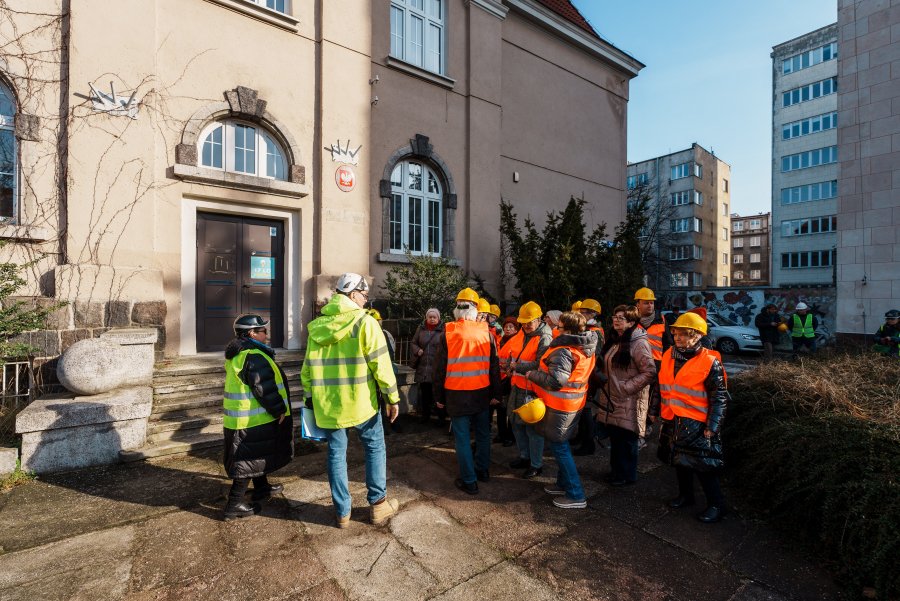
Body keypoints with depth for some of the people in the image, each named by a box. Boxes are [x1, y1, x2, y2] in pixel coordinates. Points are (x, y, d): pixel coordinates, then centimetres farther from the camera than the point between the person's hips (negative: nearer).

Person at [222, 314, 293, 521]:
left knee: (255, 455, 24)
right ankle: (234, 505, 13)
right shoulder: (254, 356, -23)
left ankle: (261, 487, 41)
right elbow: (264, 388, -25)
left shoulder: (238, 354, 11)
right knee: (249, 461, 3)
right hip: (252, 421, -10)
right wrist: (279, 410, -15)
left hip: (241, 417, 10)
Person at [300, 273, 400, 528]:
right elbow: (380, 363, -14)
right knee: (375, 447, 14)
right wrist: (392, 397, -7)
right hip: (360, 401, -4)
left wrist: (310, 397, 19)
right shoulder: (364, 322, -11)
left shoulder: (317, 326, 5)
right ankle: (378, 504, 23)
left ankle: (342, 512, 26)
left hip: (326, 403, 5)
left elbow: (308, 367, 9)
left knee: (336, 453, 15)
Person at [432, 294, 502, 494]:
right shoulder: (486, 333, -2)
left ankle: (469, 481, 14)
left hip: (457, 394, -3)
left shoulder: (447, 334, -7)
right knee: (483, 434, 20)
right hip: (482, 393, 3)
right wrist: (495, 393, 12)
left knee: (462, 438, 7)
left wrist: (439, 396, 6)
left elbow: (440, 368, -3)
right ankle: (483, 470, 34)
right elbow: (494, 366, 3)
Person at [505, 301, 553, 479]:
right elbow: (508, 353, 18)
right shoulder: (521, 334, 8)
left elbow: (540, 365, -23)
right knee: (517, 423, 18)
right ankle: (524, 457, 37)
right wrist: (509, 367, -1)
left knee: (533, 427, 2)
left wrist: (517, 366, -18)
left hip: (533, 389, -8)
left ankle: (536, 464, 20)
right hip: (517, 386, 8)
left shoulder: (544, 339, -15)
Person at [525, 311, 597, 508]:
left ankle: (576, 495, 12)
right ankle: (563, 484, 35)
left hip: (559, 405, -9)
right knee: (562, 445, 22)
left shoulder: (563, 350, -24)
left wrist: (532, 374, -15)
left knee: (559, 447, 3)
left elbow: (555, 381, -29)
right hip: (575, 402, 9)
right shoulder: (587, 348, 5)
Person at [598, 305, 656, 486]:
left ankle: (628, 475, 23)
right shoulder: (613, 340, 11)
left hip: (629, 402, -7)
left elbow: (650, 372, -19)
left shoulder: (639, 343, -15)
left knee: (626, 438, 5)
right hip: (612, 398, 8)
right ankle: (616, 470, 32)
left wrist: (626, 387, -18)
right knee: (614, 437, 16)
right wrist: (605, 383, 9)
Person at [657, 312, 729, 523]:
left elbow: (719, 397, -11)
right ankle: (685, 494, 37)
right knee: (680, 461, 18)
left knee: (703, 466, 2)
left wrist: (712, 426, -14)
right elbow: (661, 387, 13)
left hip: (696, 424, -6)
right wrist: (657, 410, 16)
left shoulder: (710, 362, -13)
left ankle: (716, 504, 22)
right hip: (672, 421, 6)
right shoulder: (668, 356, 4)